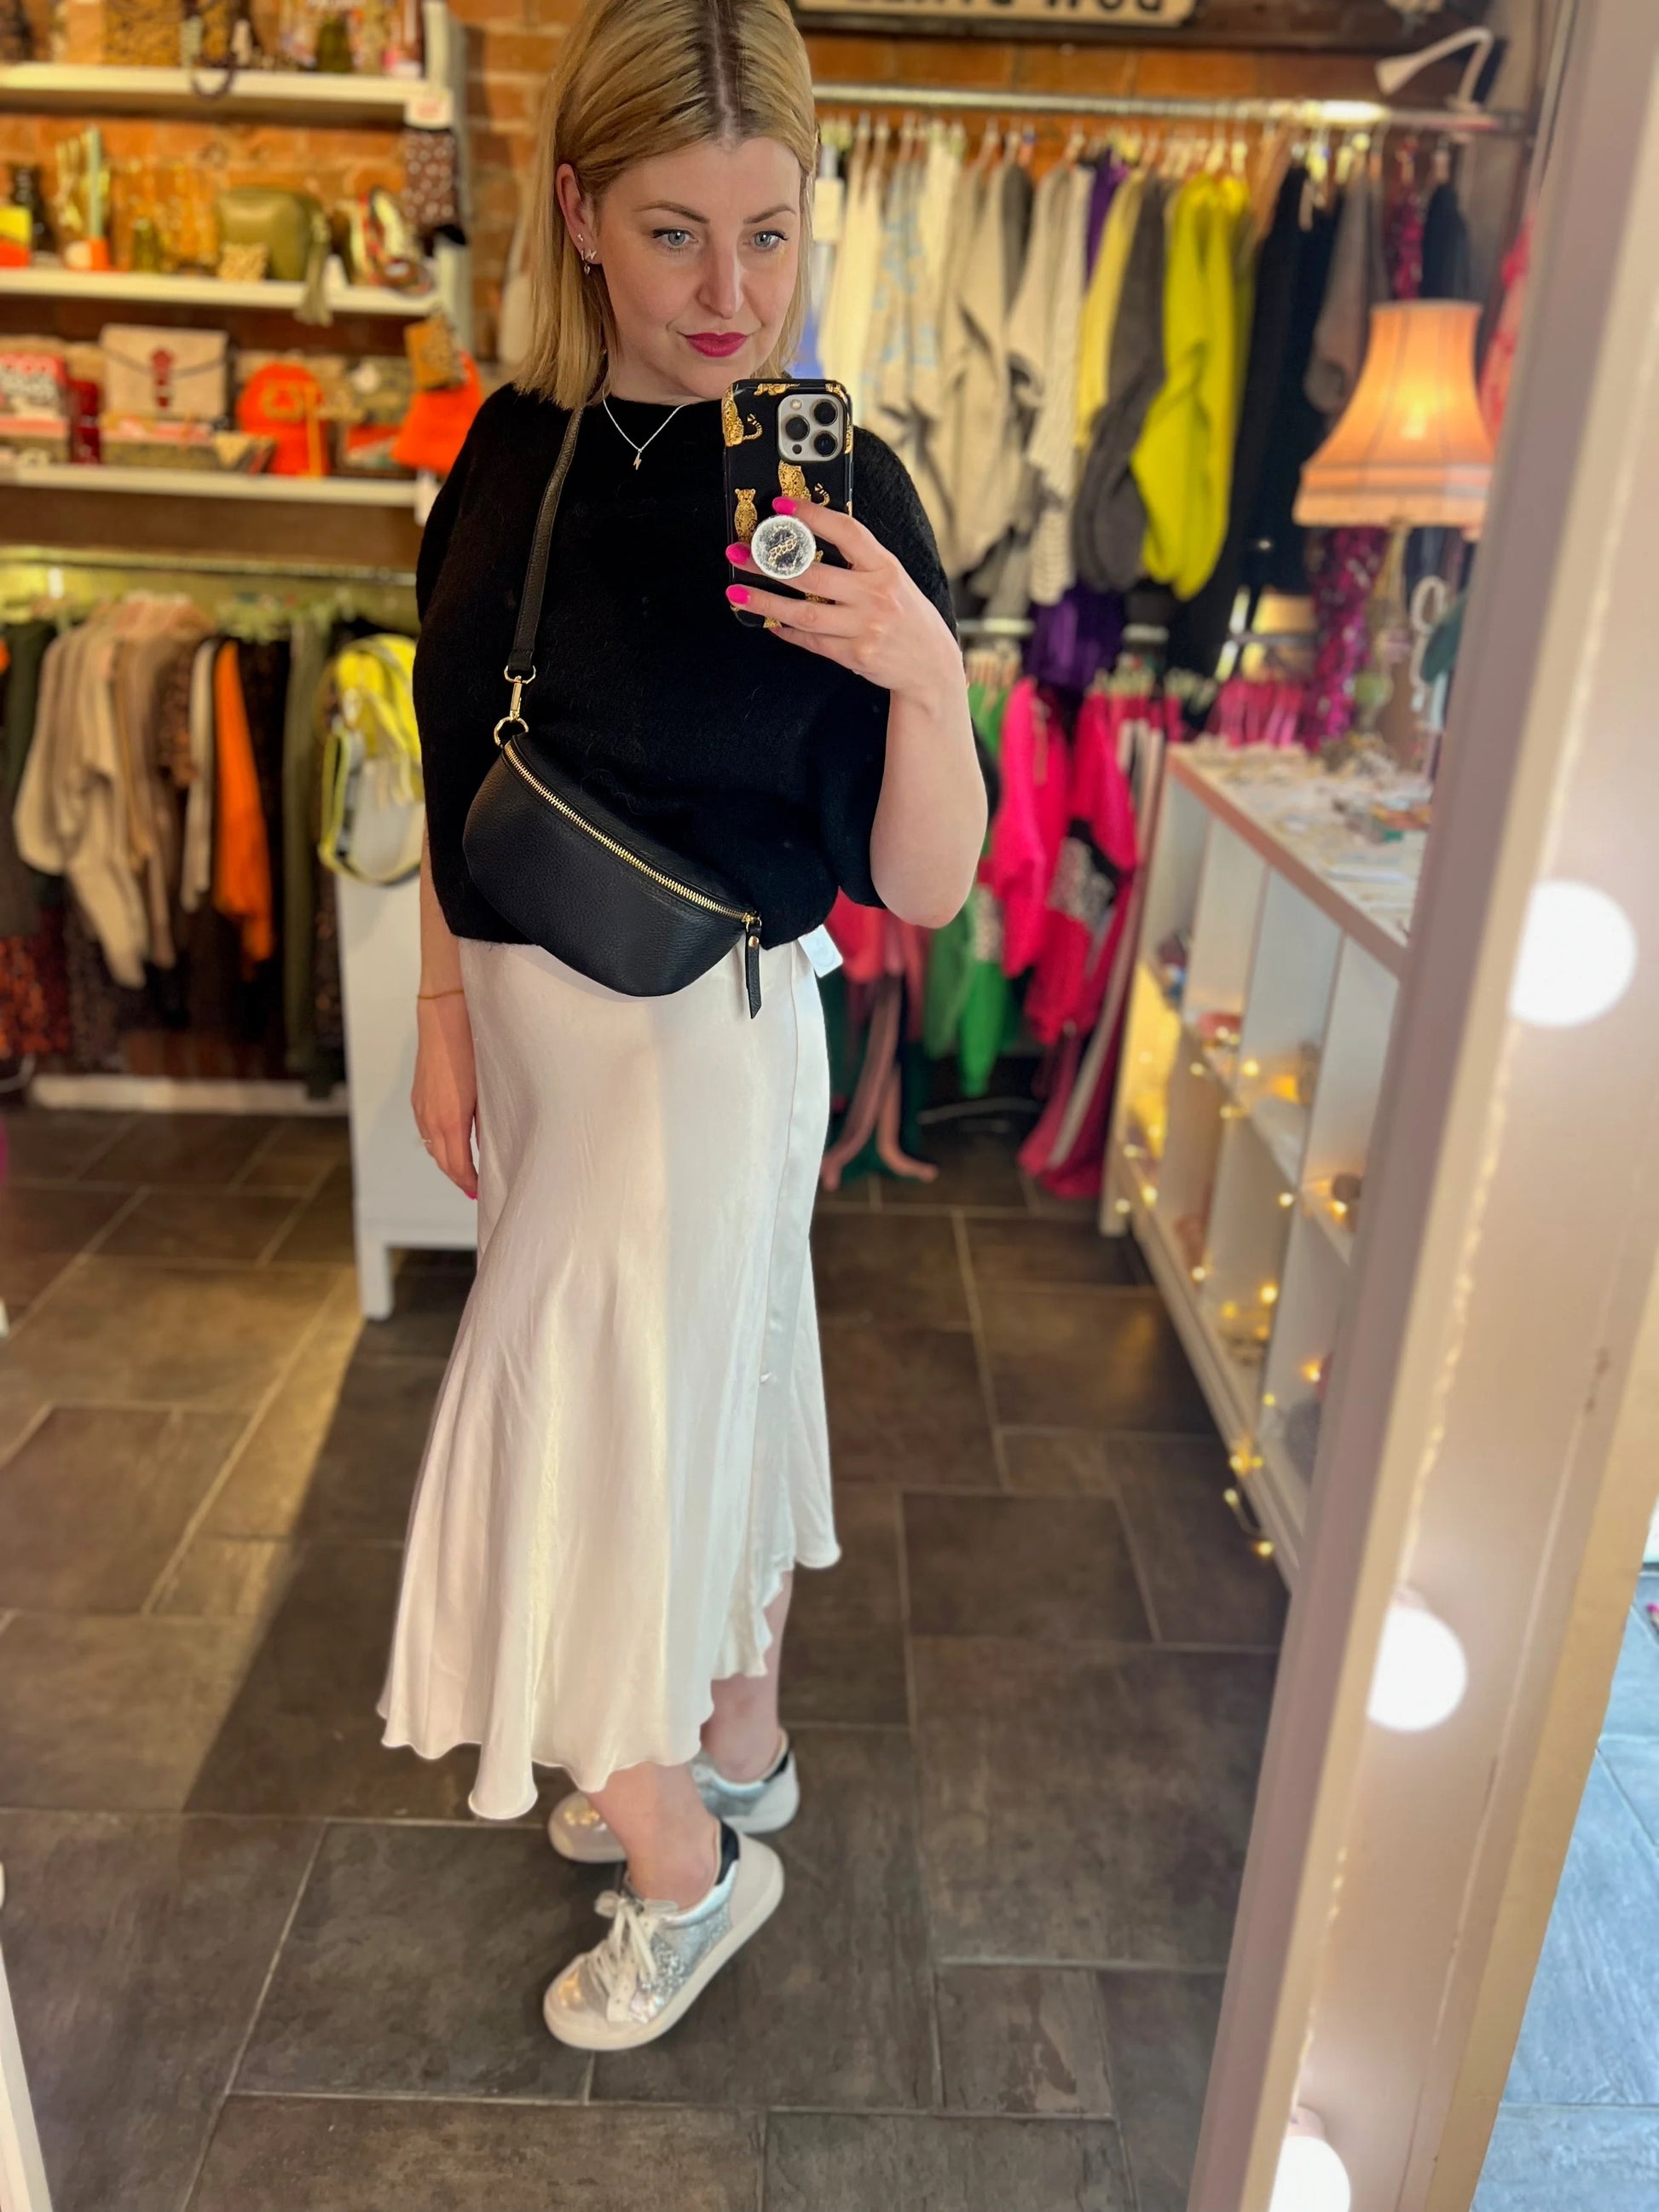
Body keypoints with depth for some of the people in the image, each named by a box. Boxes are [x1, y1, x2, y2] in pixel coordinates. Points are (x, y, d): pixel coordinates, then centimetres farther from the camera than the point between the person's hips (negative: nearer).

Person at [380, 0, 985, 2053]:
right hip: (537, 1018, 6)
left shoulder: (840, 492, -14)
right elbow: (461, 770, 8)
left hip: (705, 1037, -6)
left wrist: (924, 669, -31)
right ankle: (740, 1751, 46)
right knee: (714, 1391, 21)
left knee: (595, 1452, 4)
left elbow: (924, 887, -15)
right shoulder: (515, 445, 1)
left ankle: (686, 1865, 32)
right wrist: (447, 1009, 6)